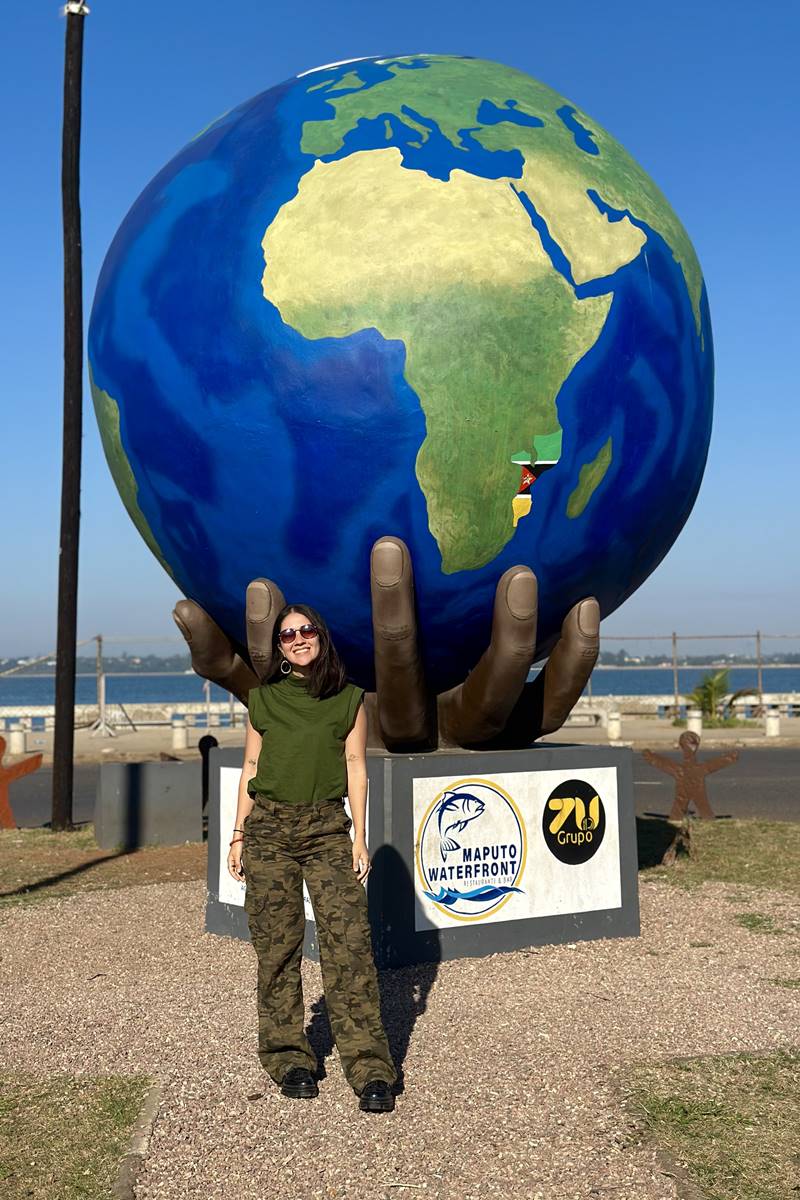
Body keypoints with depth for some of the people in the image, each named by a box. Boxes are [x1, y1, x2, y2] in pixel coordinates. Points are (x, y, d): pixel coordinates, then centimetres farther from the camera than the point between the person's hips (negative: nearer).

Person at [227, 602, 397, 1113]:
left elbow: (356, 770, 6)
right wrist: (239, 835, 8)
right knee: (277, 946, 3)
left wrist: (359, 838, 0)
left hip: (327, 827, -1)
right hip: (270, 827, 1)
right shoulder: (264, 698, 9)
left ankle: (371, 1069, -3)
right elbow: (251, 768, 12)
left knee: (349, 942, -9)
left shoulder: (349, 699, 6)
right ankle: (290, 1060, 18)